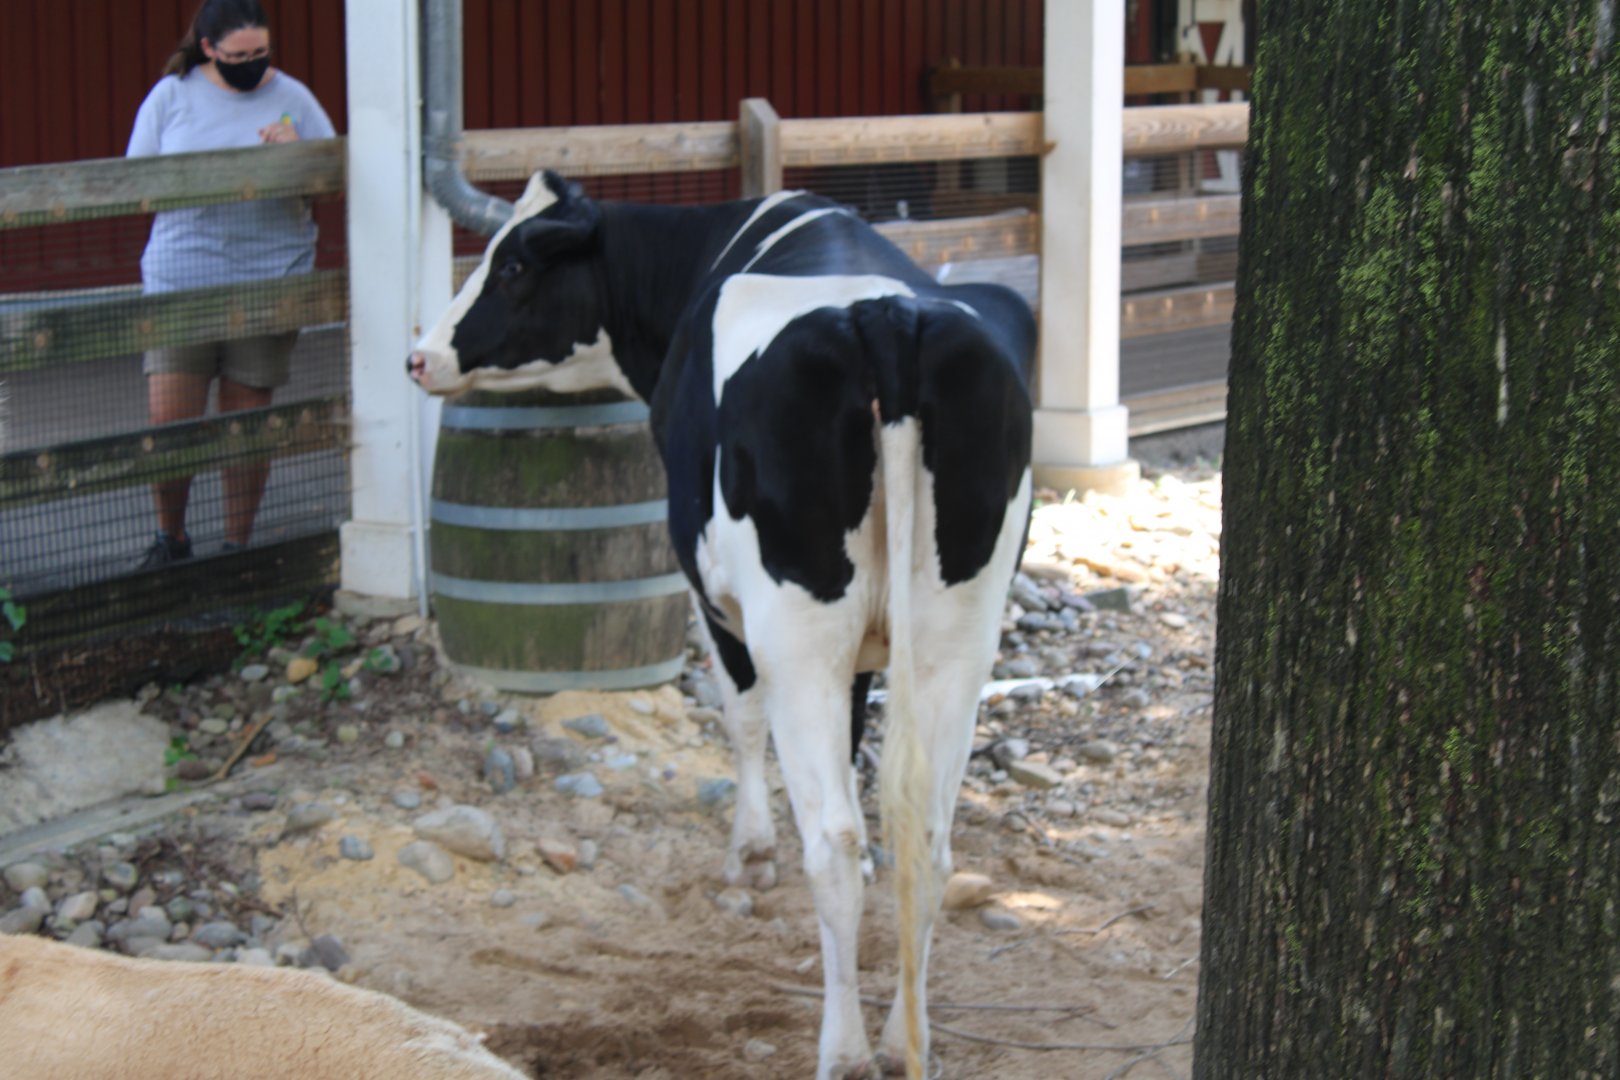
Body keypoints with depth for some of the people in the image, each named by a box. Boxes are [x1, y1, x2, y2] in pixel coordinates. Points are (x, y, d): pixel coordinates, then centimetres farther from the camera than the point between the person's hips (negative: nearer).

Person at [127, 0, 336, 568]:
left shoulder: (292, 98, 5)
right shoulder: (171, 96, 4)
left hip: (267, 282, 0)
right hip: (180, 281, 0)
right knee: (168, 421, -6)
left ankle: (237, 544, 18)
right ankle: (170, 537, 15)